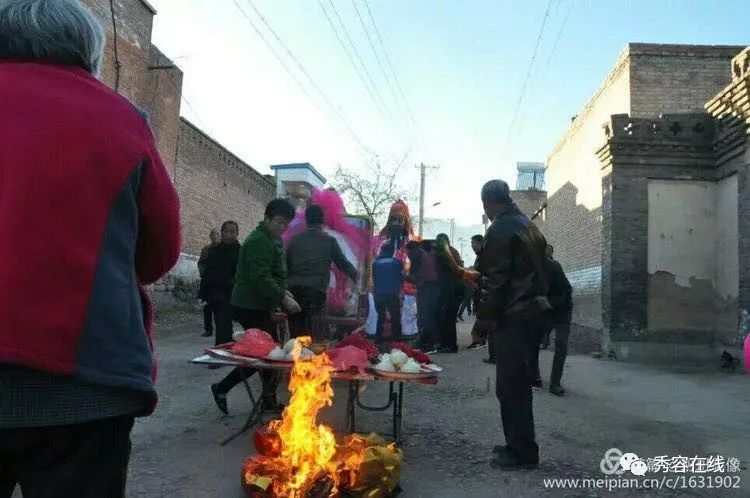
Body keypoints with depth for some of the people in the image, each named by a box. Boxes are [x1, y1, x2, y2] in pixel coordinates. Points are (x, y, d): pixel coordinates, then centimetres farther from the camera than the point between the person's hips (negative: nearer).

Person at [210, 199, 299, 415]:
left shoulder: (273, 239, 15)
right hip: (251, 307, -10)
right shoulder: (258, 241, -18)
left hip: (260, 306, 10)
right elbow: (260, 277, -27)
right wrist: (283, 298, -30)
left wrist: (282, 291, 11)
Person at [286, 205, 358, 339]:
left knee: (295, 334, 7)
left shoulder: (294, 240, 12)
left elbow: (286, 266, 12)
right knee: (312, 335, 0)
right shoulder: (329, 241, 7)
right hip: (316, 290, -2)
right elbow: (344, 264, 15)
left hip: (293, 289, 3)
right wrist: (358, 277, 30)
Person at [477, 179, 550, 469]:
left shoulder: (500, 229, -11)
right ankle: (519, 445, 24)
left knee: (511, 385, -2)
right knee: (519, 383, 16)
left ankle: (522, 451, 5)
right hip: (534, 310, 9)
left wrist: (485, 315, -11)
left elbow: (494, 278, -16)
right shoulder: (529, 226, 17)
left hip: (513, 316, -9)